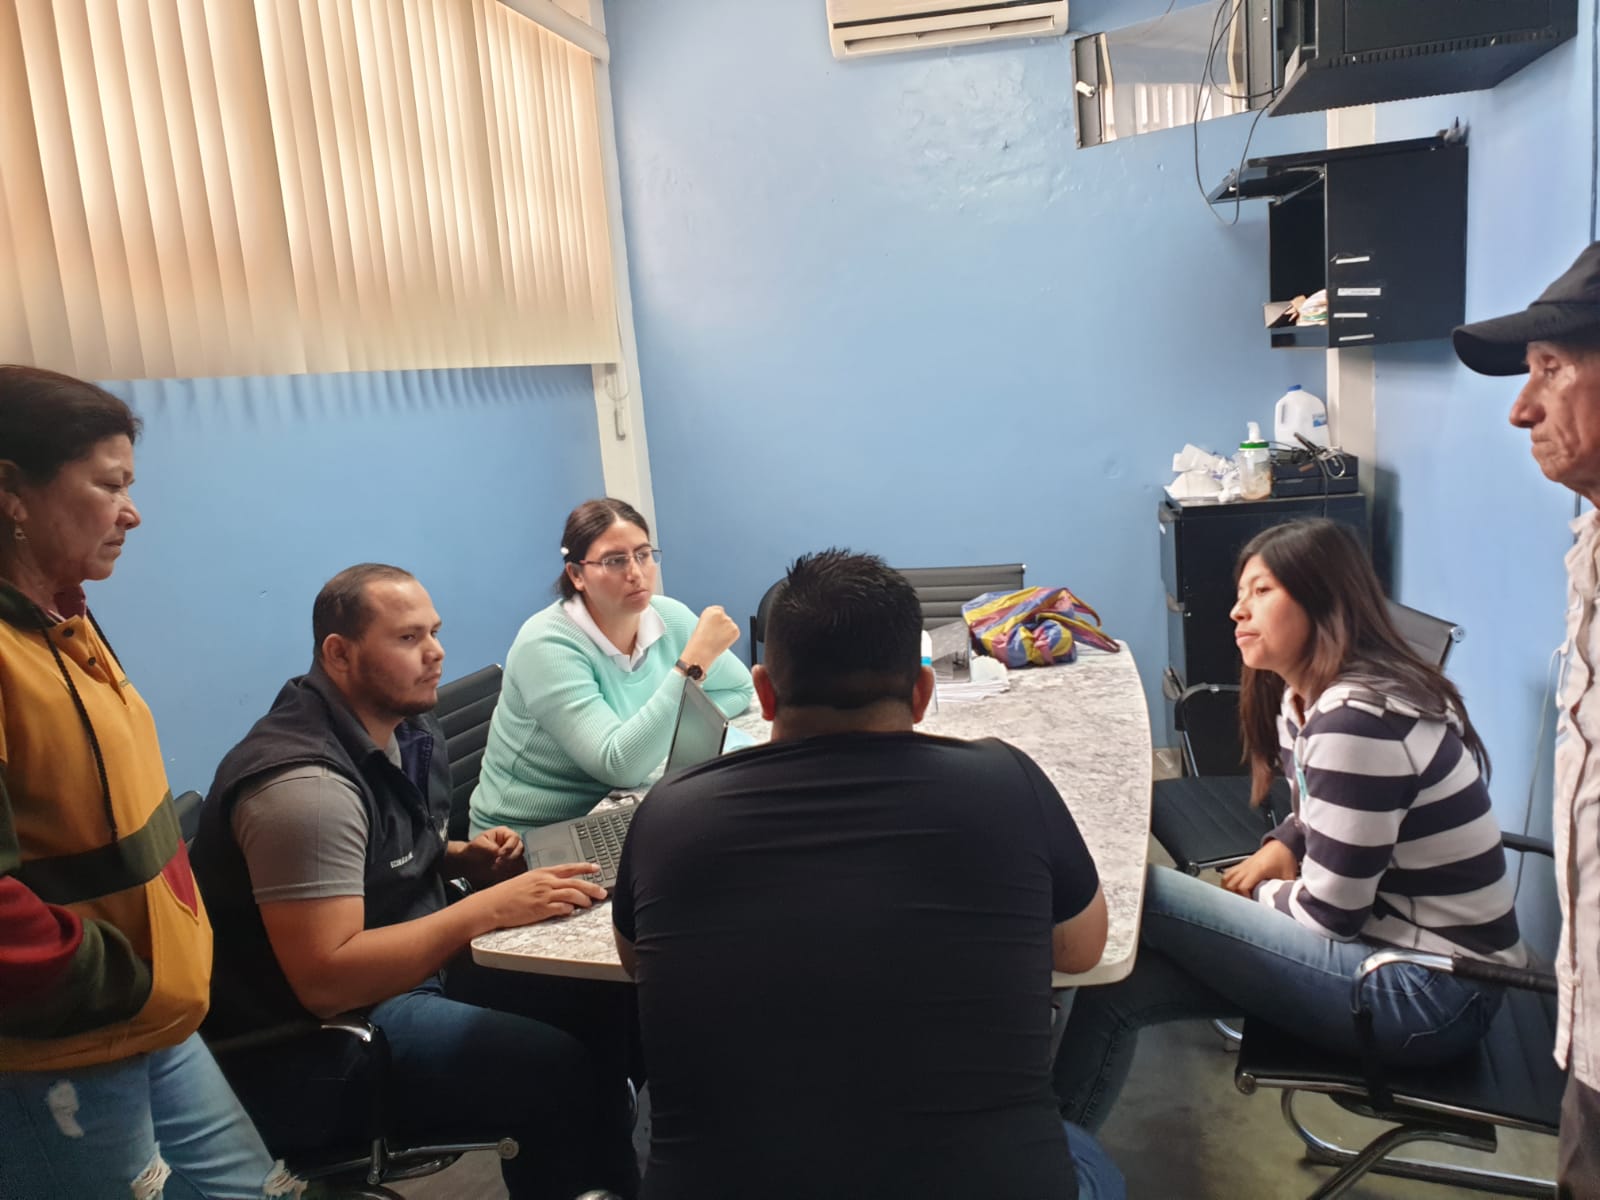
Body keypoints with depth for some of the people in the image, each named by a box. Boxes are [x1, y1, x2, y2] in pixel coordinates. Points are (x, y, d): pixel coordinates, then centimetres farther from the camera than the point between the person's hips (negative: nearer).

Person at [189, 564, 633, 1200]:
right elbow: (325, 981, -30)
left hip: (408, 965, 9)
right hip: (315, 1040, -9)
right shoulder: (305, 783, -25)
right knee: (563, 1073, -21)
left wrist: (467, 857, 0)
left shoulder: (409, 731, 3)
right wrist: (490, 907, -29)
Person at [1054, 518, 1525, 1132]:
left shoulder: (1356, 718, -24)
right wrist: (1281, 849, 0)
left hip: (1428, 990, -9)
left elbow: (1328, 913, -21)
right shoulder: (1303, 697, 6)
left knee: (1144, 895, -17)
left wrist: (1257, 896, -1)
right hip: (1394, 947, 9)